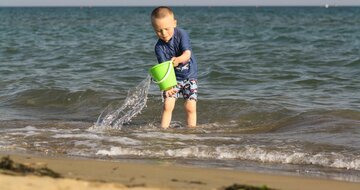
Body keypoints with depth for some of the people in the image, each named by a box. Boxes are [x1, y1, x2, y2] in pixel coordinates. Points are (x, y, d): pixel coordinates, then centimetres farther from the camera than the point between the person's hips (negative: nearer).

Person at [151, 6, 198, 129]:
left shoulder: (182, 34, -18)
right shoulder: (159, 47, -18)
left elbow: (187, 54, -30)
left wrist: (178, 59, -53)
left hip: (190, 76, 0)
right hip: (172, 78, 1)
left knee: (190, 107, -7)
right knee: (168, 105, -11)